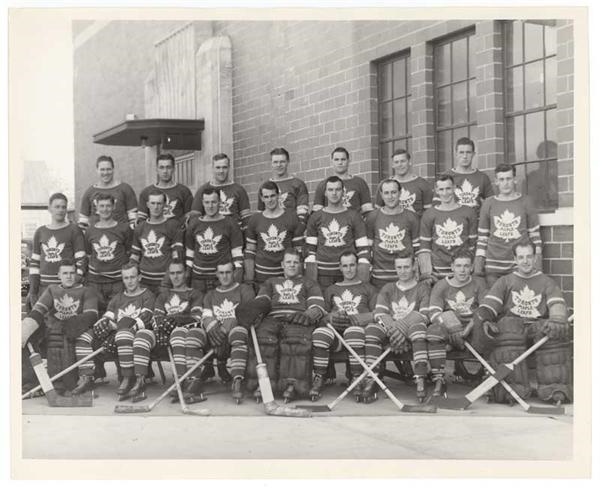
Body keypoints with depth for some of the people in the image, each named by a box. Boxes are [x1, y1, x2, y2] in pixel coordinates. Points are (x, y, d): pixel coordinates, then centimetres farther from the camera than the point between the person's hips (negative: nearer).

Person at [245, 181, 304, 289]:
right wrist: (249, 279, 2)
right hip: (261, 275, 1)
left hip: (287, 275, -1)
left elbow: (299, 249, 3)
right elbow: (249, 251, 9)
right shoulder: (255, 220, 7)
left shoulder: (292, 217, 2)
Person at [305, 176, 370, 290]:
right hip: (323, 273, 1)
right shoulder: (316, 217, 9)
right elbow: (310, 248, 11)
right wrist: (310, 281, 4)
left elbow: (363, 247, 4)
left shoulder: (353, 216, 5)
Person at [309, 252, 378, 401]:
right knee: (320, 333, -34)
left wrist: (355, 318, -8)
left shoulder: (367, 288, 23)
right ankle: (319, 378, -25)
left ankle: (356, 380, -31)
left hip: (358, 328, -2)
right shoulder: (331, 290, 30)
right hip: (335, 329, 2)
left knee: (354, 332, -40)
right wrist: (331, 317, -4)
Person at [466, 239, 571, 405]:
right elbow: (488, 305, 6)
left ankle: (556, 389, -33)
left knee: (557, 334, -33)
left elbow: (557, 304, 0)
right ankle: (511, 388, -39)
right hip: (511, 322, 0)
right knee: (505, 330, -36)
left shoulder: (547, 282, 20)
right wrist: (484, 320, -18)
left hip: (539, 325, 0)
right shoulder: (505, 281, 21)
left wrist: (557, 321, -24)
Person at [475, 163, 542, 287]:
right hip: (493, 265, 1)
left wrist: (537, 260, 2)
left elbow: (534, 233, 8)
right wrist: (479, 261, 6)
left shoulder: (526, 202, 7)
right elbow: (482, 235, 12)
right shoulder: (488, 203, 9)